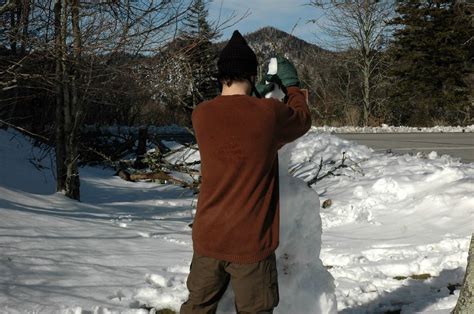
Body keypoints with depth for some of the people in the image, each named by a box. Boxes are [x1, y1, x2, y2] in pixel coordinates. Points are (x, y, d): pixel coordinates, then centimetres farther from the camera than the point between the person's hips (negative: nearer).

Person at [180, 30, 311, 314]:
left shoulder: (201, 115, -3)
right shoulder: (270, 113, -13)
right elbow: (303, 120, 10)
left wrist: (255, 96, 21)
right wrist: (292, 85, 22)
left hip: (208, 238, 4)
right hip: (251, 242, -3)